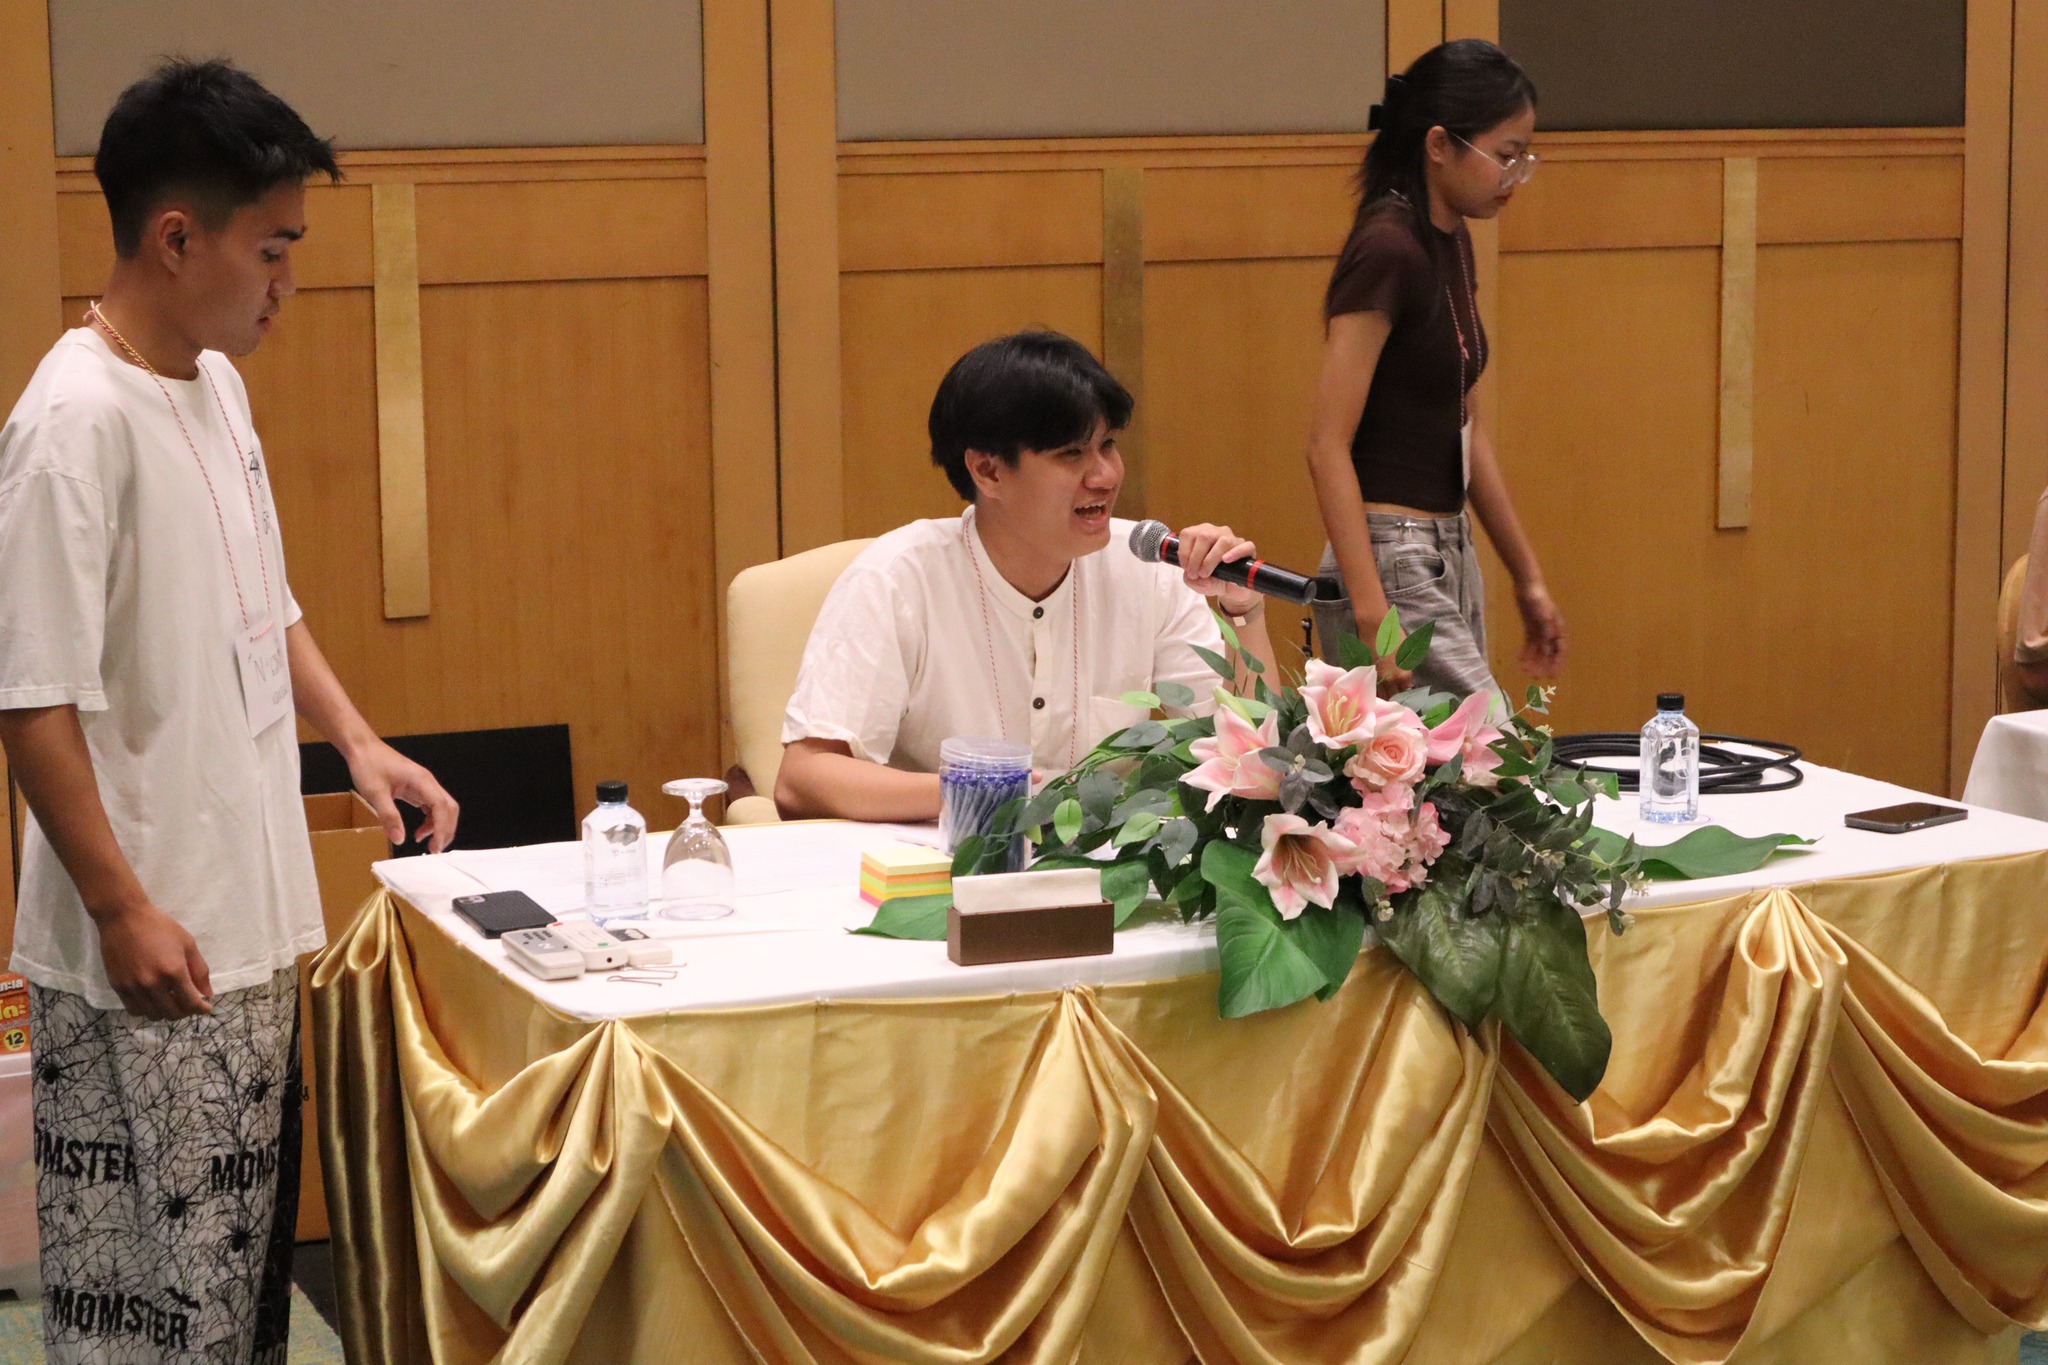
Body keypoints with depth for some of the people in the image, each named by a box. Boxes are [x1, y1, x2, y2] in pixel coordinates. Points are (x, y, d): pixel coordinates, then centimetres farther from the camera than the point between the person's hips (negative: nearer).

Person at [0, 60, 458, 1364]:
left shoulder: (217, 384, 8)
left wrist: (358, 738, 8)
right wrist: (120, 908, -20)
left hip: (251, 920, 9)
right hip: (149, 955, -9)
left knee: (249, 1247, 17)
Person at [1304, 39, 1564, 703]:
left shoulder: (1453, 244, 11)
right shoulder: (1387, 250, -16)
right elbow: (1328, 447, -19)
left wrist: (1527, 577, 22)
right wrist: (1371, 618, -25)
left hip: (1448, 556, 9)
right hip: (1390, 565, -9)